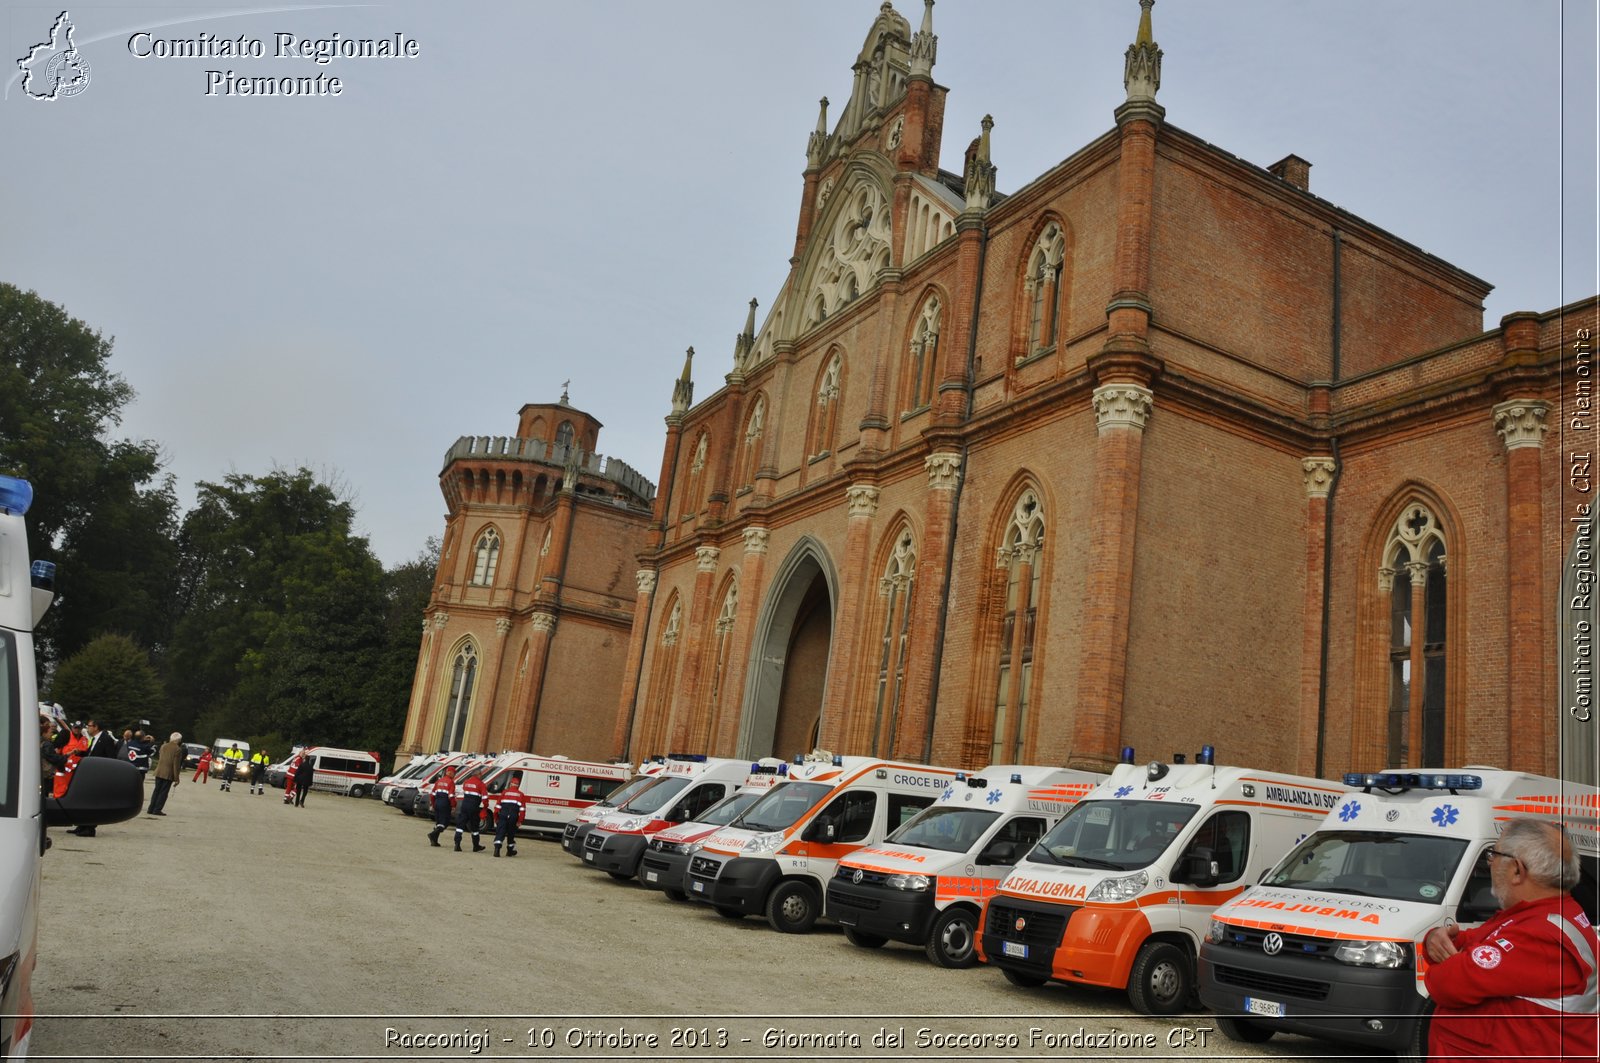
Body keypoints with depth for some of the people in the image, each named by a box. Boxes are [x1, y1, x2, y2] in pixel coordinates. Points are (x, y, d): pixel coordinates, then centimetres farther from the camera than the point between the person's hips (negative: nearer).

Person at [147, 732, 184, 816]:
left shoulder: (163, 747, 7)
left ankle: (151, 809, 16)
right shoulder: (178, 750, -11)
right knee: (163, 792, 1)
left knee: (156, 790, 13)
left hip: (159, 772, 5)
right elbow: (176, 765, -11)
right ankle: (157, 810, 0)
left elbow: (159, 759, 16)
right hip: (169, 774, -5)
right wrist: (176, 778, -8)